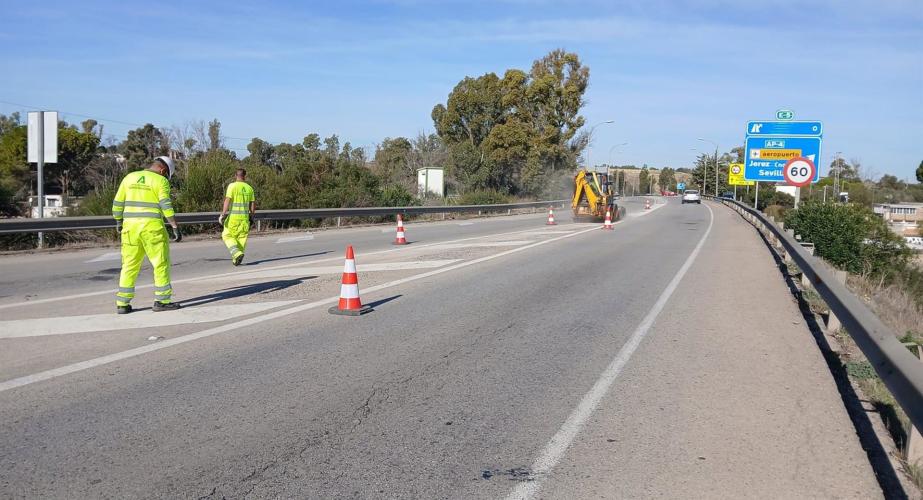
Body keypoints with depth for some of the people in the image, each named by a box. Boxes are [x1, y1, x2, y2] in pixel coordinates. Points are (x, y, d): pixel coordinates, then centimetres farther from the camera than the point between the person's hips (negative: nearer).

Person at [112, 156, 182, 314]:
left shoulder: (130, 177, 12)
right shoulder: (160, 181, -4)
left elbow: (117, 203, 13)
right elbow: (166, 206, -15)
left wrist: (119, 222, 26)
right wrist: (176, 228, -15)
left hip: (131, 226, 5)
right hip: (152, 227, -5)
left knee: (129, 265, 11)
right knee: (161, 263, 5)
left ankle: (122, 303, 10)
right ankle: (162, 301, 5)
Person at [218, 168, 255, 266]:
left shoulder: (232, 186, -6)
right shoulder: (249, 188, 8)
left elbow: (227, 200, -13)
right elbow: (253, 203, 11)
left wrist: (223, 214, -12)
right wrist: (251, 216, 21)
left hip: (233, 216, -4)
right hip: (245, 217, 4)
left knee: (228, 236, 6)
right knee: (242, 237, 11)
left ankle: (237, 253, -13)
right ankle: (236, 259, 11)